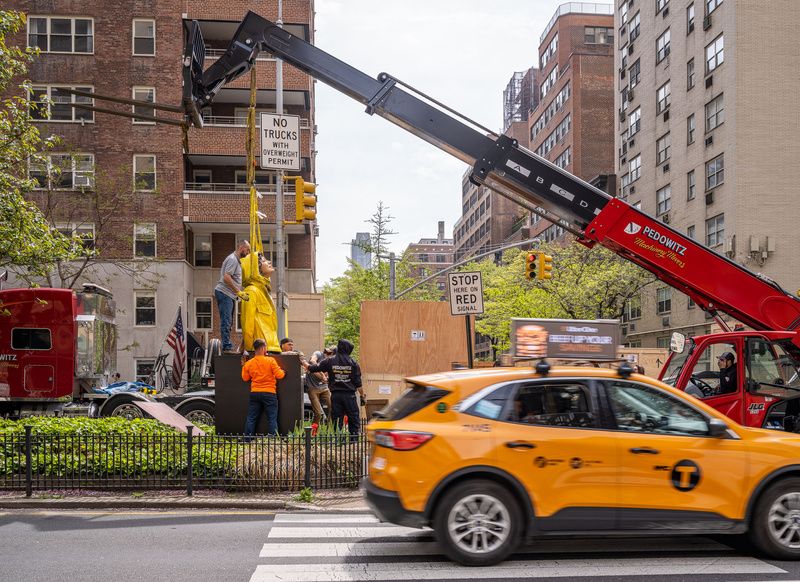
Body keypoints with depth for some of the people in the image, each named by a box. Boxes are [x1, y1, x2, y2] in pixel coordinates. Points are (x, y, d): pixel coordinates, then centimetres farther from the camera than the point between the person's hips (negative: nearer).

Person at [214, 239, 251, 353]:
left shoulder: (236, 259, 21)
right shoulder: (232, 259, -12)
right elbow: (226, 278, -22)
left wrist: (241, 291, 15)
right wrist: (238, 292, -19)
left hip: (228, 295, 11)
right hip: (224, 293, -11)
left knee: (227, 322, 11)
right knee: (226, 321, -11)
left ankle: (227, 347, 13)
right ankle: (227, 347, -13)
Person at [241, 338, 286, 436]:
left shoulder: (249, 363, 2)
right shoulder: (271, 361, -9)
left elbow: (245, 378, 11)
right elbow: (279, 375, -10)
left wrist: (243, 367, 23)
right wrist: (283, 372, 12)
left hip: (254, 393, 4)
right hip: (269, 393, -4)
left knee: (251, 418, 9)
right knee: (272, 418, 1)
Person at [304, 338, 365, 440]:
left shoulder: (330, 361, 1)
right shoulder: (353, 363, 0)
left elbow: (313, 368, 9)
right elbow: (358, 383, 0)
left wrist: (304, 364, 28)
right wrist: (362, 396, 7)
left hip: (335, 395, 1)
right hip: (349, 395, -1)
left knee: (336, 420, 6)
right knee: (354, 420, 5)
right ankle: (354, 439, -1)